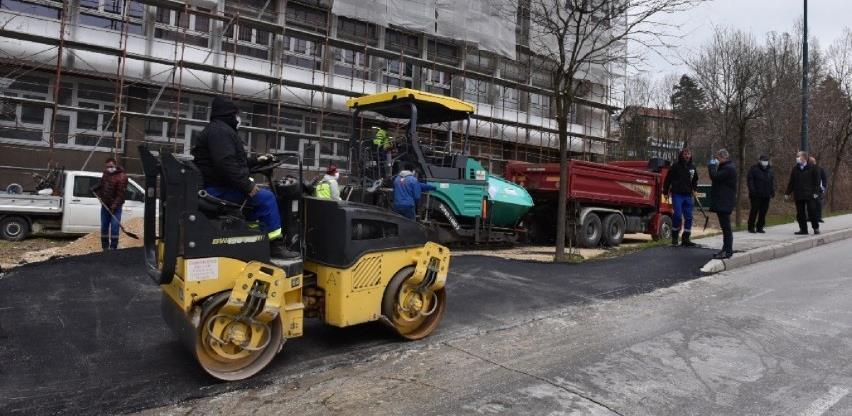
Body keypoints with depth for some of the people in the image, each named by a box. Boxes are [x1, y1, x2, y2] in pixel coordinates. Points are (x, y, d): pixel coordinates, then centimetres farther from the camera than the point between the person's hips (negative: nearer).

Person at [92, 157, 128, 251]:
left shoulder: (122, 177, -15)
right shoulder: (105, 173, 7)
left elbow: (120, 194, -19)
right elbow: (101, 184, 26)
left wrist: (114, 206, -22)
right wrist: (96, 189, 6)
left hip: (115, 206, -7)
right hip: (105, 204, 7)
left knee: (114, 227, -9)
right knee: (104, 226, 10)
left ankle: (113, 247, -3)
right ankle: (105, 247, 19)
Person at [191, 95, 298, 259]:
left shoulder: (219, 130, 23)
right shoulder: (220, 130, -13)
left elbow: (234, 161, 29)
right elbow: (226, 164, -28)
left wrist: (256, 160, 25)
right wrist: (247, 185, -25)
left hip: (218, 186, 12)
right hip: (219, 189, -12)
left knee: (260, 197, 21)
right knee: (266, 197, -16)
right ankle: (276, 245, -12)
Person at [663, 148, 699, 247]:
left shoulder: (692, 167, 11)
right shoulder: (676, 166, -4)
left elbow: (695, 180, 26)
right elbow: (668, 179, -1)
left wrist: (694, 189, 13)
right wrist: (665, 191, -2)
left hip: (688, 196, 5)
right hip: (677, 194, -5)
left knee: (689, 217, 5)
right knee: (677, 215, -11)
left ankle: (686, 239, 12)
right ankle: (674, 237, 6)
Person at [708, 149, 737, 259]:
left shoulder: (728, 168, -14)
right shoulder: (725, 167, 19)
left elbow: (715, 177, -22)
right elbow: (717, 178, 20)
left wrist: (712, 166, -11)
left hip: (724, 203, -11)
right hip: (722, 202, 11)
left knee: (726, 226, -9)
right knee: (725, 226, 15)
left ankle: (727, 251, -7)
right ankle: (726, 249, 23)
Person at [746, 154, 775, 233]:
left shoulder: (769, 170, 16)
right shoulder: (754, 168, -2)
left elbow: (772, 181, 19)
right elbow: (749, 180, -7)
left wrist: (772, 191, 8)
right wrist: (752, 191, -15)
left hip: (766, 195, 5)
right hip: (756, 195, -5)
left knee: (763, 211, 5)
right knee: (754, 210, -3)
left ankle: (760, 227, 12)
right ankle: (751, 227, 6)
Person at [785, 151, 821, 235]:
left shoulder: (812, 168, -1)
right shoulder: (795, 169, 10)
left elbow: (817, 181, -3)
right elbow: (791, 182, 14)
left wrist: (816, 192, -10)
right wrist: (787, 193, 11)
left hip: (810, 195, -4)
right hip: (798, 195, 4)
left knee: (812, 212, -1)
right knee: (800, 213, 5)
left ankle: (816, 228, 14)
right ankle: (803, 229, 12)